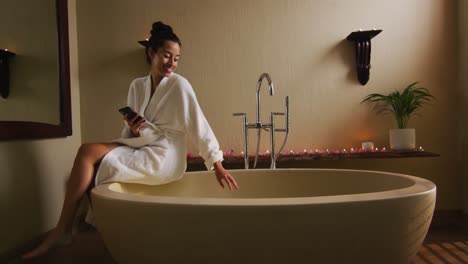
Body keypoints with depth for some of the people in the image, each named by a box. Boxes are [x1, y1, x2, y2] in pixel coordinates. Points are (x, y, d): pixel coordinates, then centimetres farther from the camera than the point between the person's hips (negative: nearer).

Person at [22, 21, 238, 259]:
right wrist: (133, 128, -10)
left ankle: (62, 231, -7)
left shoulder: (179, 85, -7)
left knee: (87, 152, -16)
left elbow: (199, 125, -10)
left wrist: (218, 166, -13)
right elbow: (131, 135, 14)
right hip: (142, 151, 6)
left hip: (164, 159, -6)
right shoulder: (137, 86, 11)